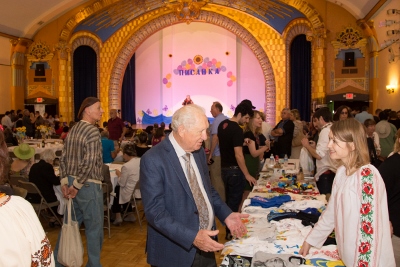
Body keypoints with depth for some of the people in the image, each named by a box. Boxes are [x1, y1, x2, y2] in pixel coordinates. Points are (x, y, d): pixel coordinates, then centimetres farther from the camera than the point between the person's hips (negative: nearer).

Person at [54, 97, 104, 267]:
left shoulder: (73, 130, 10)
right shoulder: (92, 131, -16)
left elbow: (63, 159, 9)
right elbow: (88, 163, -24)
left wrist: (65, 183, 6)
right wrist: (76, 186, -14)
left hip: (72, 183, 8)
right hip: (88, 185, -8)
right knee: (94, 227, 6)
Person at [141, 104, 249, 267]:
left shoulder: (199, 152, 3)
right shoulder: (153, 160, -19)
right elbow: (155, 211, -21)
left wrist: (226, 215, 0)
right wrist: (192, 237, -28)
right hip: (175, 250, -6)